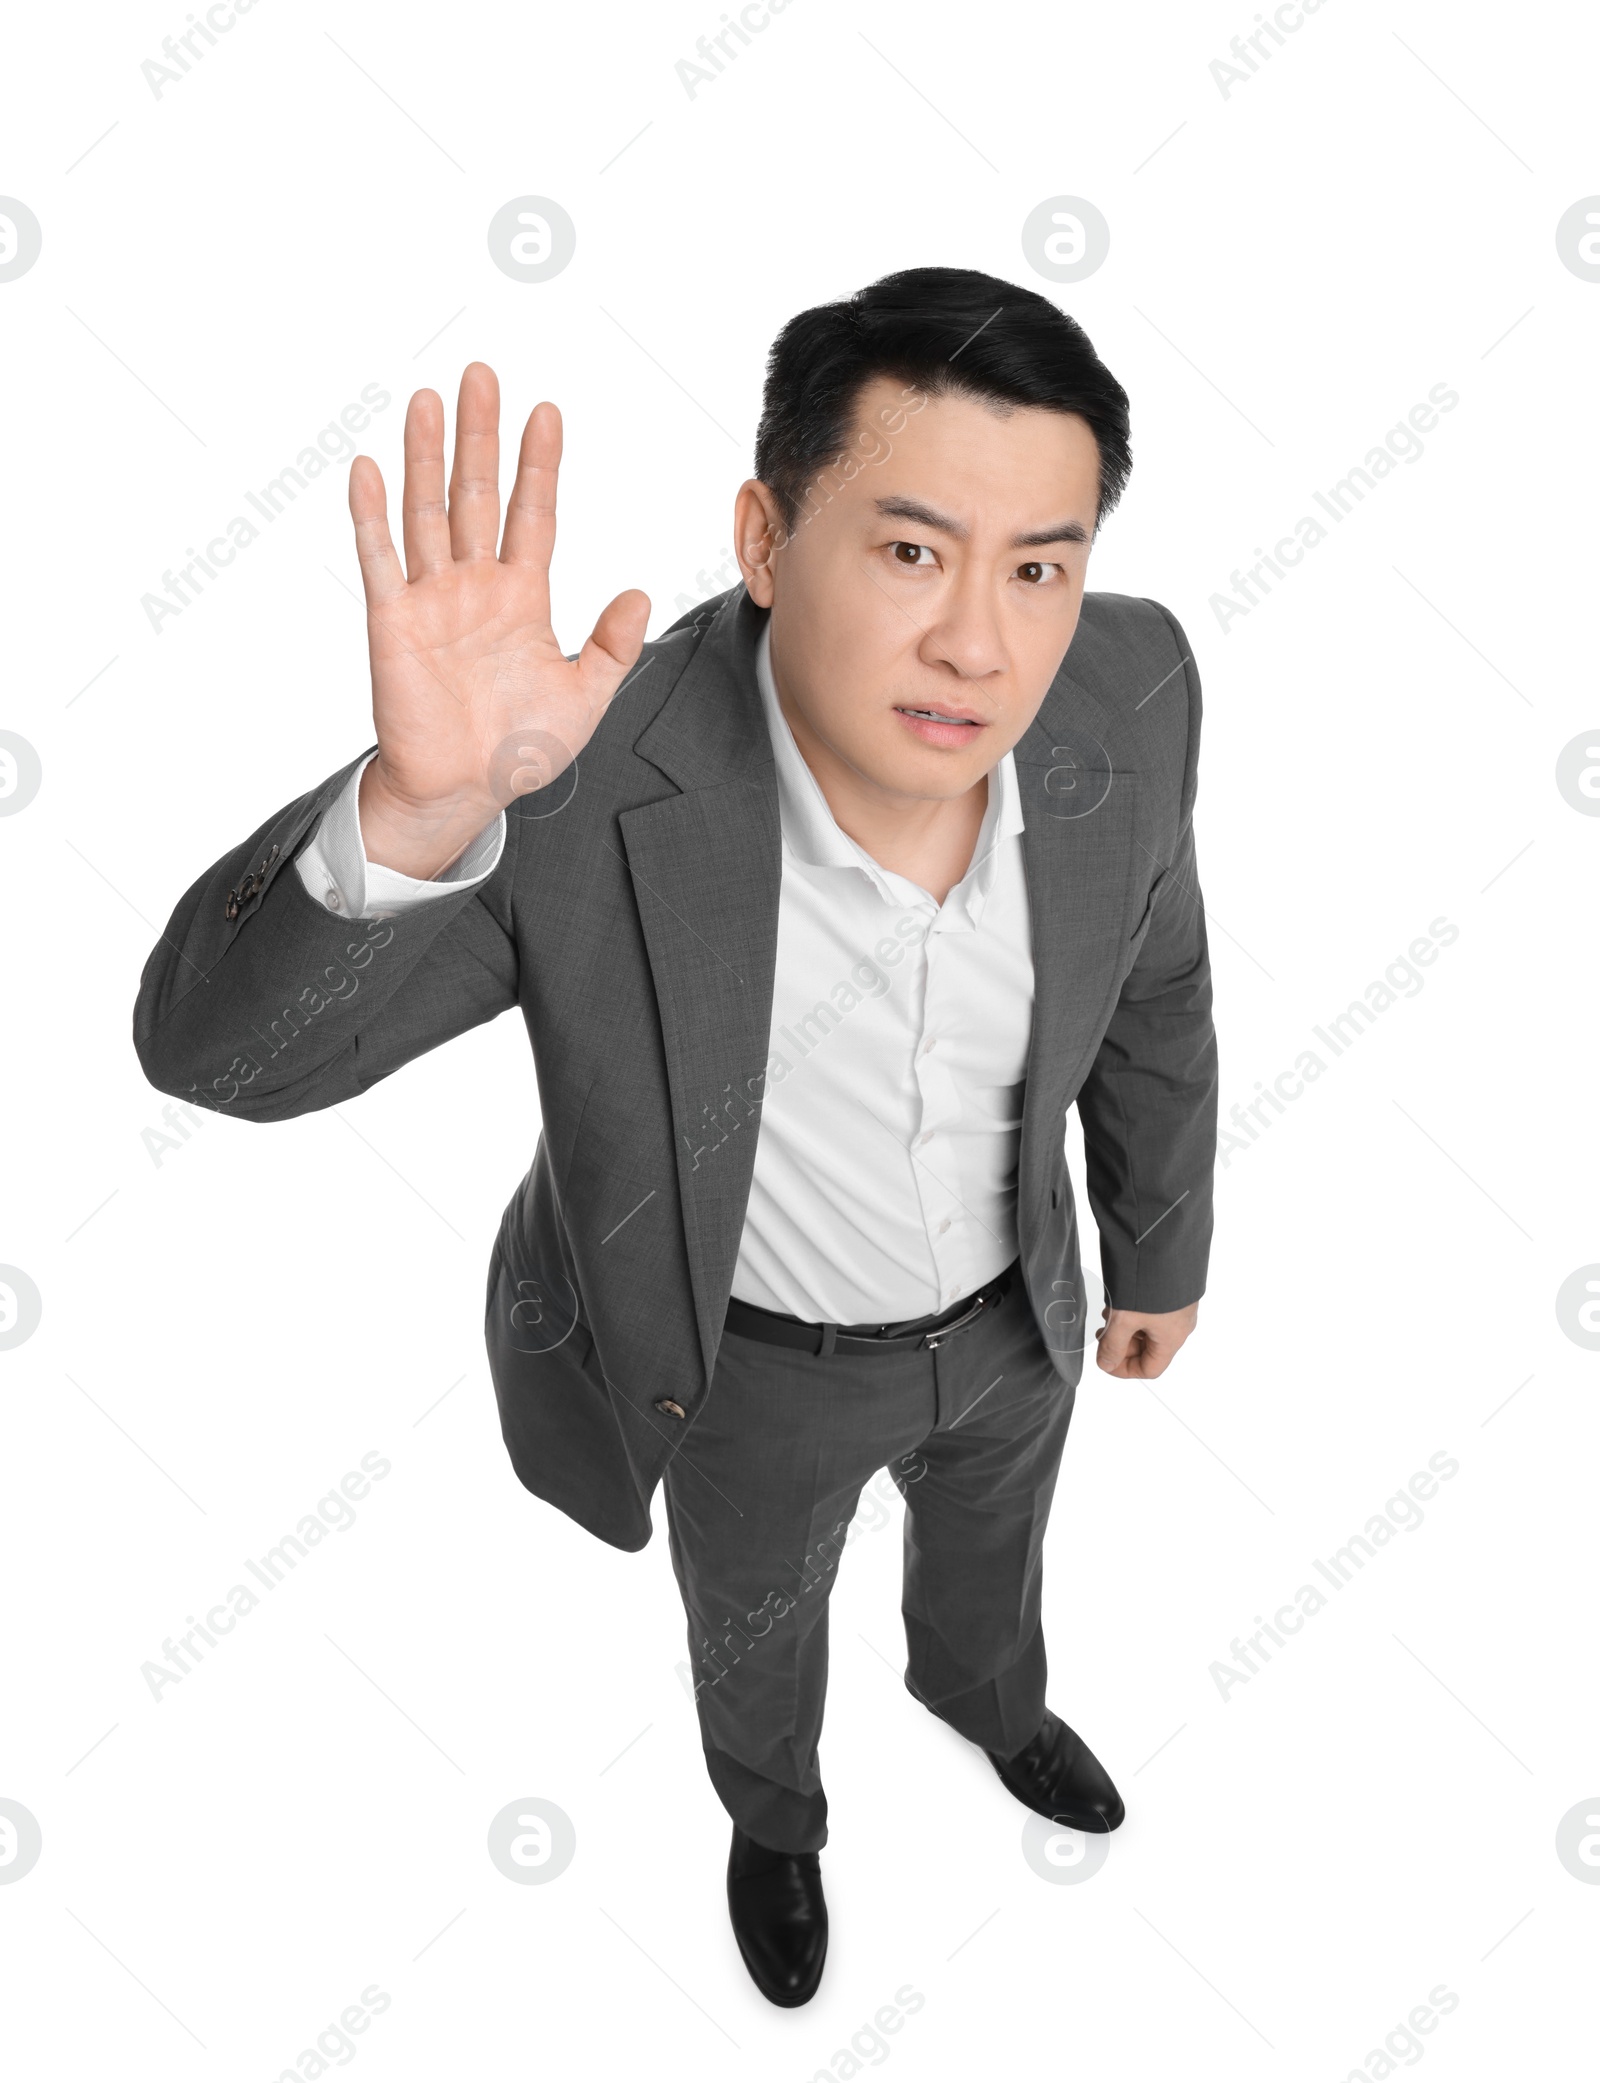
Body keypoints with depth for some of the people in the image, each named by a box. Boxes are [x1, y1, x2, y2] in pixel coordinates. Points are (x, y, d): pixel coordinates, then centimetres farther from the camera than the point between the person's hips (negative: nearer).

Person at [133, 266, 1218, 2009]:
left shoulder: (1128, 695, -25)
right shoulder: (580, 775, -37)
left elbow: (1150, 981, -6)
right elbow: (215, 1047, -35)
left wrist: (1161, 1248, 8)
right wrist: (418, 807, -56)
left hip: (1009, 1308, 3)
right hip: (752, 1356, -3)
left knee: (991, 1545, 35)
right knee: (757, 1626, 29)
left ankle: (984, 1694, 73)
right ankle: (773, 1810, 67)